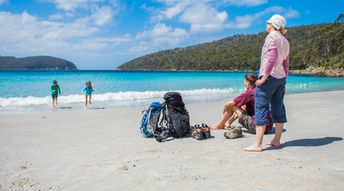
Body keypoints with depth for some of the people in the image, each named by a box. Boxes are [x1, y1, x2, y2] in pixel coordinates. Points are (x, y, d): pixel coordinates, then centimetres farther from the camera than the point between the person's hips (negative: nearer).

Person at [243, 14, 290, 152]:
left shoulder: (271, 37, -9)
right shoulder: (285, 41, 17)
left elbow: (271, 58, -20)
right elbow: (286, 64, 17)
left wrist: (264, 78, -19)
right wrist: (283, 82, 20)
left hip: (270, 76, -9)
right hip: (281, 77, 9)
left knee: (260, 109, -8)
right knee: (278, 109, 12)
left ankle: (257, 144, -9)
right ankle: (276, 140, 20)